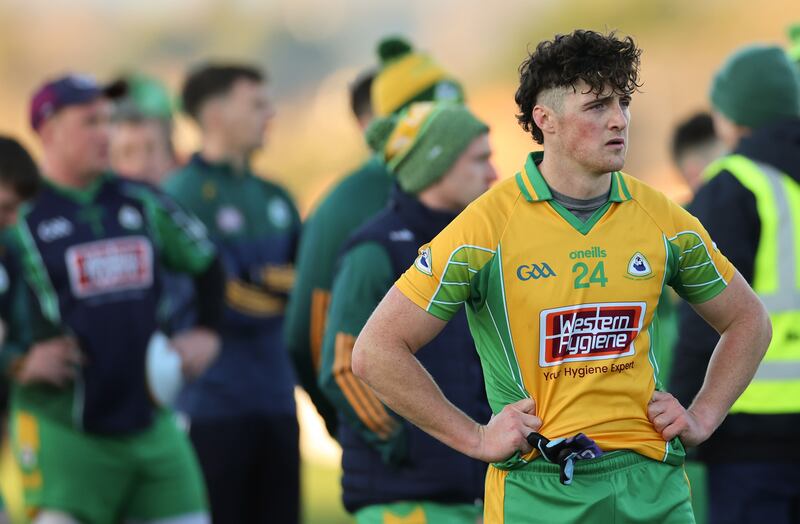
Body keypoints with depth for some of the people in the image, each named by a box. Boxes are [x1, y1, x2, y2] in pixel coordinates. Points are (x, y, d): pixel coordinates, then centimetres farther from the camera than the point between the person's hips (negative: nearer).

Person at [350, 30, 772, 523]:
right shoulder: (488, 225, -8)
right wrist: (475, 438, -7)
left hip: (653, 483, 3)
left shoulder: (663, 219, 4)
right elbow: (376, 352, -7)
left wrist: (703, 417, 8)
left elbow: (748, 320, 21)